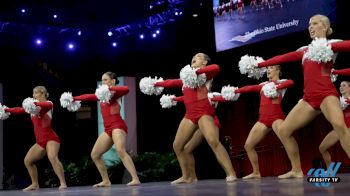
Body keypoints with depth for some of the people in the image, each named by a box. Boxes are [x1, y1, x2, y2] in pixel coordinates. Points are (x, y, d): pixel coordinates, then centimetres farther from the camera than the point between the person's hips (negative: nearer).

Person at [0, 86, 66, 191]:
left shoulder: (47, 104, -5)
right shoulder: (33, 107, 17)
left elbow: (49, 105, -30)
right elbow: (19, 110, 24)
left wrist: (35, 103, -42)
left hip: (51, 138, -9)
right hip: (40, 142, 9)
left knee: (52, 157, -33)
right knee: (27, 160, 12)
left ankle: (63, 183, -33)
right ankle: (35, 184, 24)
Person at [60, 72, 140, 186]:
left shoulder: (116, 92, 0)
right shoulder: (103, 94, 22)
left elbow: (126, 89, -21)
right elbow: (89, 97, 28)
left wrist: (110, 88, -26)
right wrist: (74, 98, 25)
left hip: (118, 125, -9)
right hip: (108, 129, 9)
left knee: (120, 151, -31)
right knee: (94, 155, 8)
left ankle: (135, 179, -37)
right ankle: (106, 181, 15)